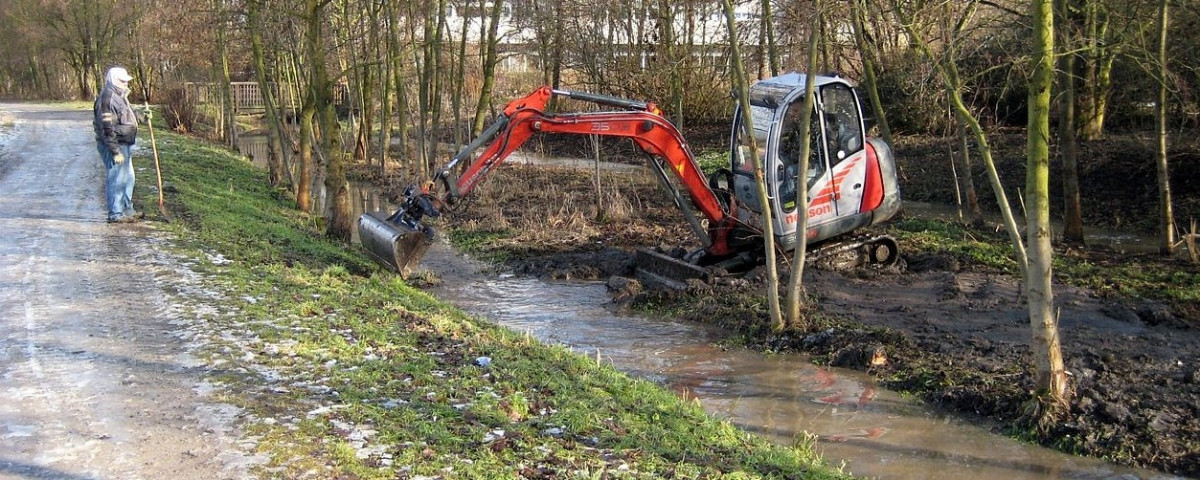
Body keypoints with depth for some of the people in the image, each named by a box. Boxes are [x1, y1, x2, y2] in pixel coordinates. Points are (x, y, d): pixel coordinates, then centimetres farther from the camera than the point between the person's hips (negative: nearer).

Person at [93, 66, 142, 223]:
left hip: (124, 145, 11)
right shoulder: (107, 98, -19)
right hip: (114, 147, -11)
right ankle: (115, 214, 1)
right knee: (116, 180, -5)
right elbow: (107, 128, -23)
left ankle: (127, 210, 29)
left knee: (128, 179, 18)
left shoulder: (120, 96, 14)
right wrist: (115, 151, -23)